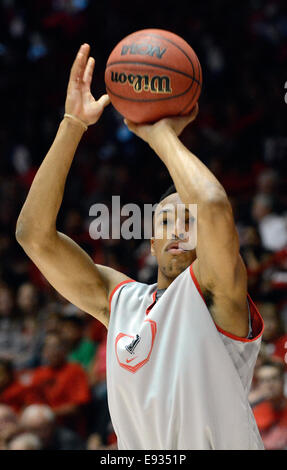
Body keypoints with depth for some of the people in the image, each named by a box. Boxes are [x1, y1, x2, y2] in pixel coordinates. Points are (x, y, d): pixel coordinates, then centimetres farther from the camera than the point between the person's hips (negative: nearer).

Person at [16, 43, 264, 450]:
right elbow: (34, 234, 0)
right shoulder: (121, 301, 7)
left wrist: (161, 134, -10)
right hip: (137, 451, 4)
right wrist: (73, 124, -6)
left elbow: (214, 205, -25)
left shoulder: (212, 295, -6)